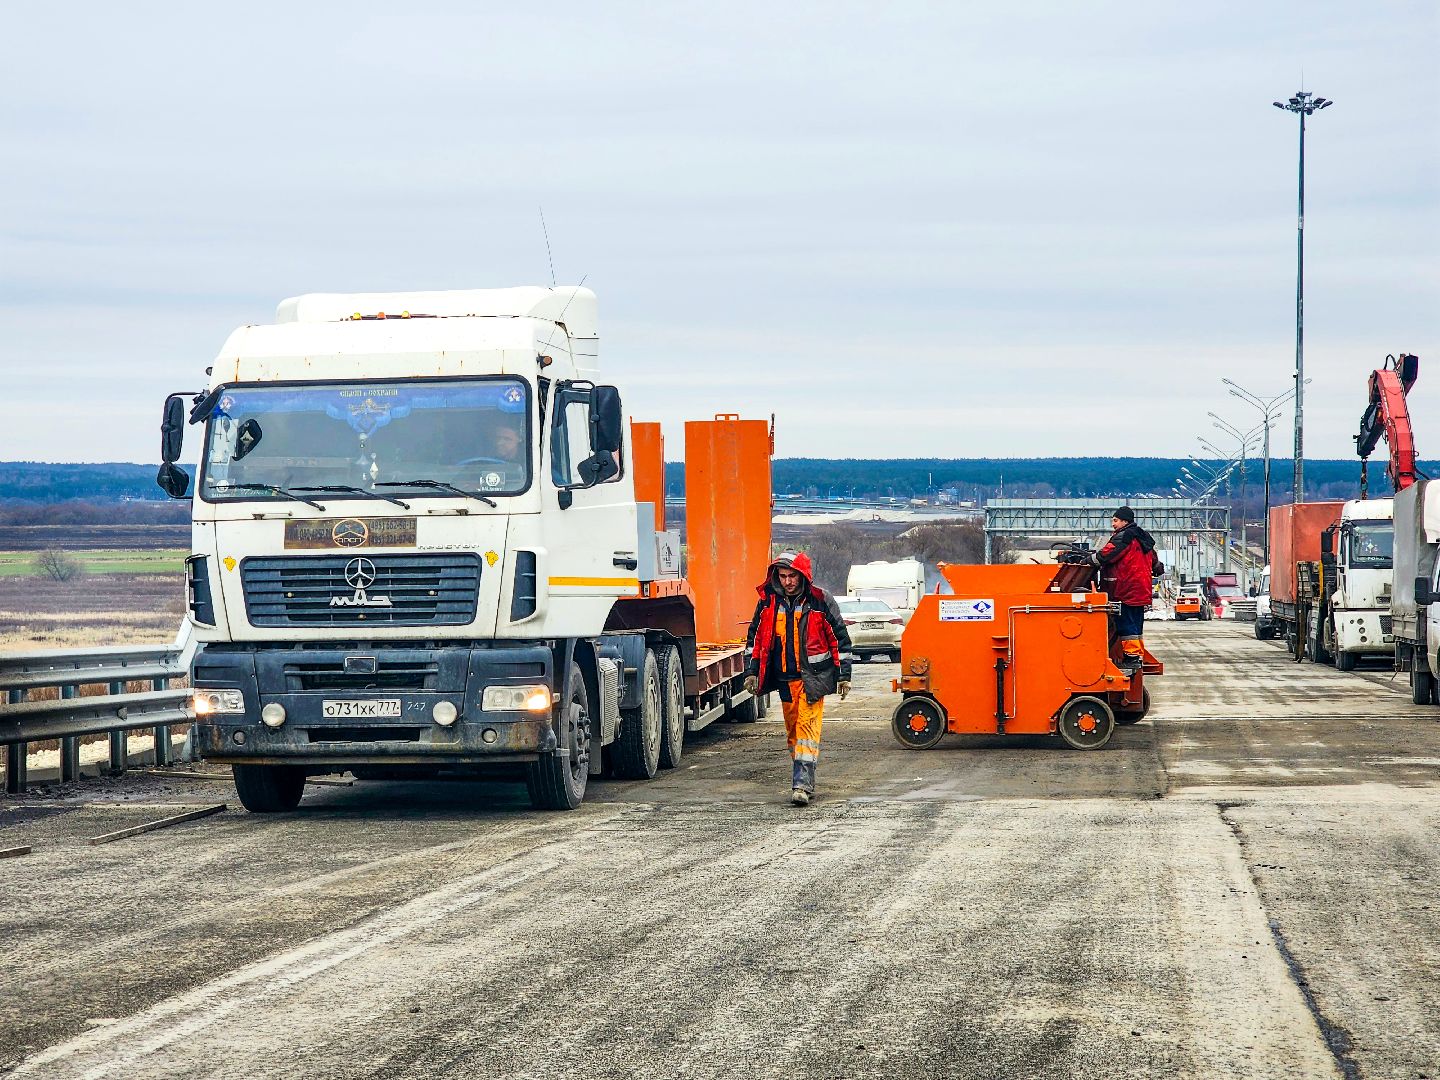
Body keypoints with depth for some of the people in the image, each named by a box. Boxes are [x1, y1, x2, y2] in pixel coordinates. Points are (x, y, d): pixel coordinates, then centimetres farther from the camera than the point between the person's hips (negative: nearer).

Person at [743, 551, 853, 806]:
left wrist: (844, 675, 0)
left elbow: (840, 638, 1)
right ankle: (806, 782, 22)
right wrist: (751, 671, 10)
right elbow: (754, 637, 15)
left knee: (808, 726, -14)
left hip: (812, 677, -5)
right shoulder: (768, 602, 4)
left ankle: (802, 784, -21)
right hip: (784, 677, 5)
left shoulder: (820, 601, -5)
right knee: (792, 729, 10)